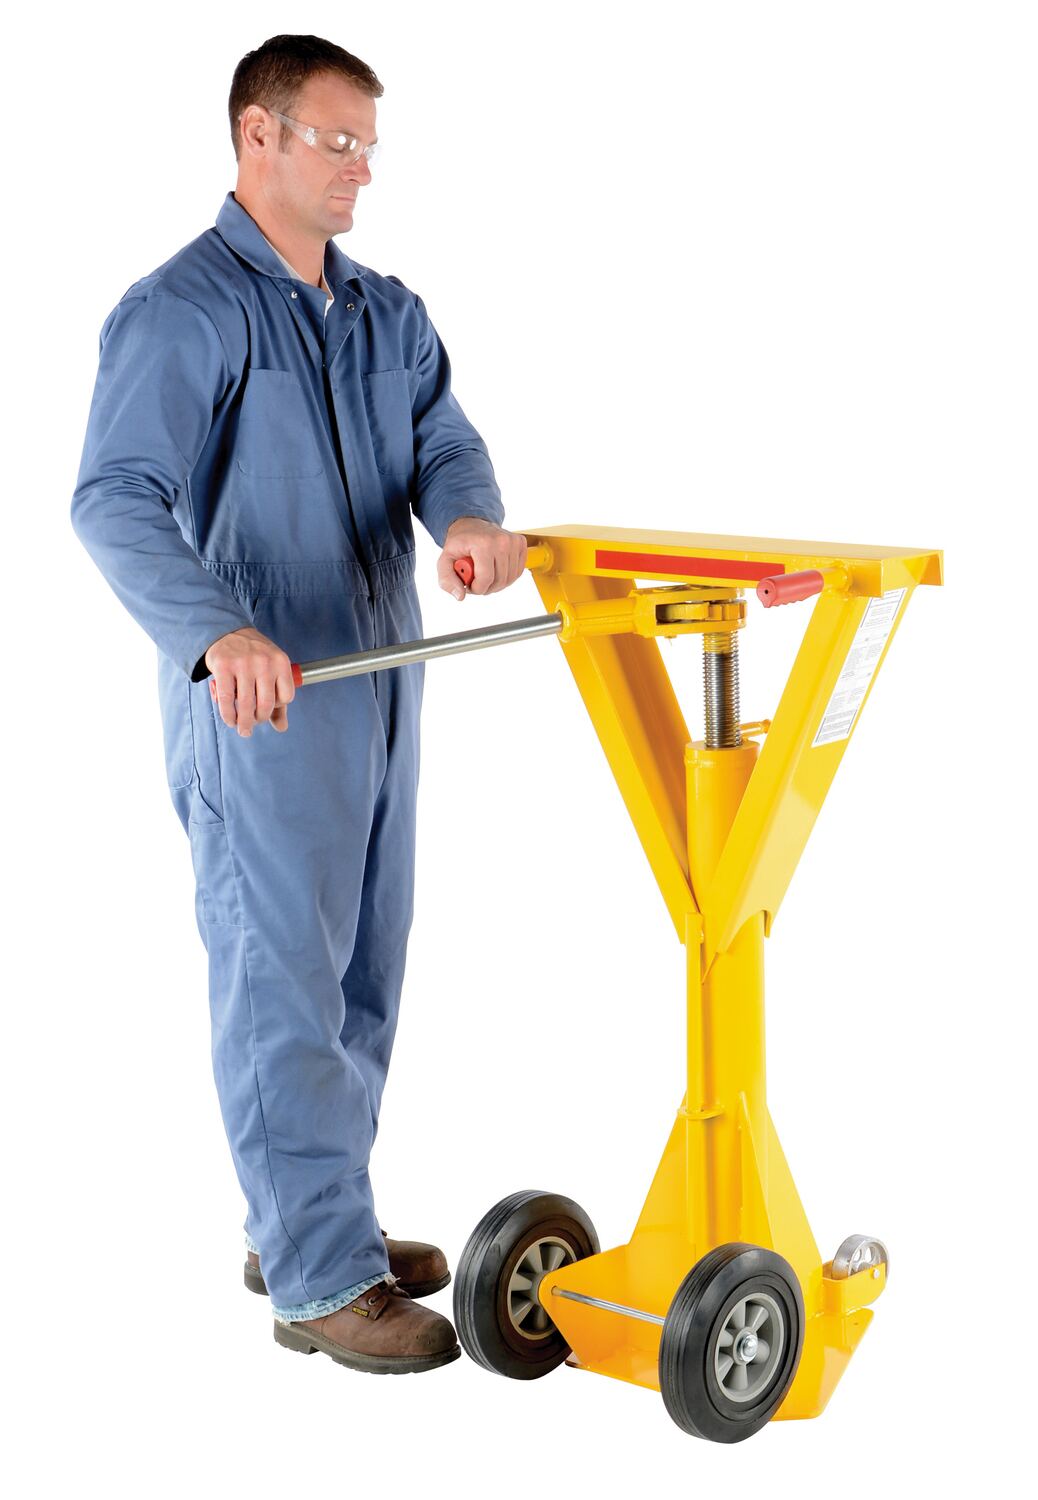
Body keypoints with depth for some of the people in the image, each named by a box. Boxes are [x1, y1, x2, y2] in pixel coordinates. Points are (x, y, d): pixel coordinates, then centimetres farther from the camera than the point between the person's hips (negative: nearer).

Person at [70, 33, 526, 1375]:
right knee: (282, 986, -4)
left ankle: (300, 1224, 28)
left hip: (380, 693, 8)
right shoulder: (181, 311, -12)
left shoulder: (389, 315, 13)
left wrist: (468, 512, -24)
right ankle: (323, 1282, 3)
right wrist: (216, 631, -41)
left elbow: (442, 440, 2)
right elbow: (116, 501, -23)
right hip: (254, 706, -8)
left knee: (361, 979, 14)